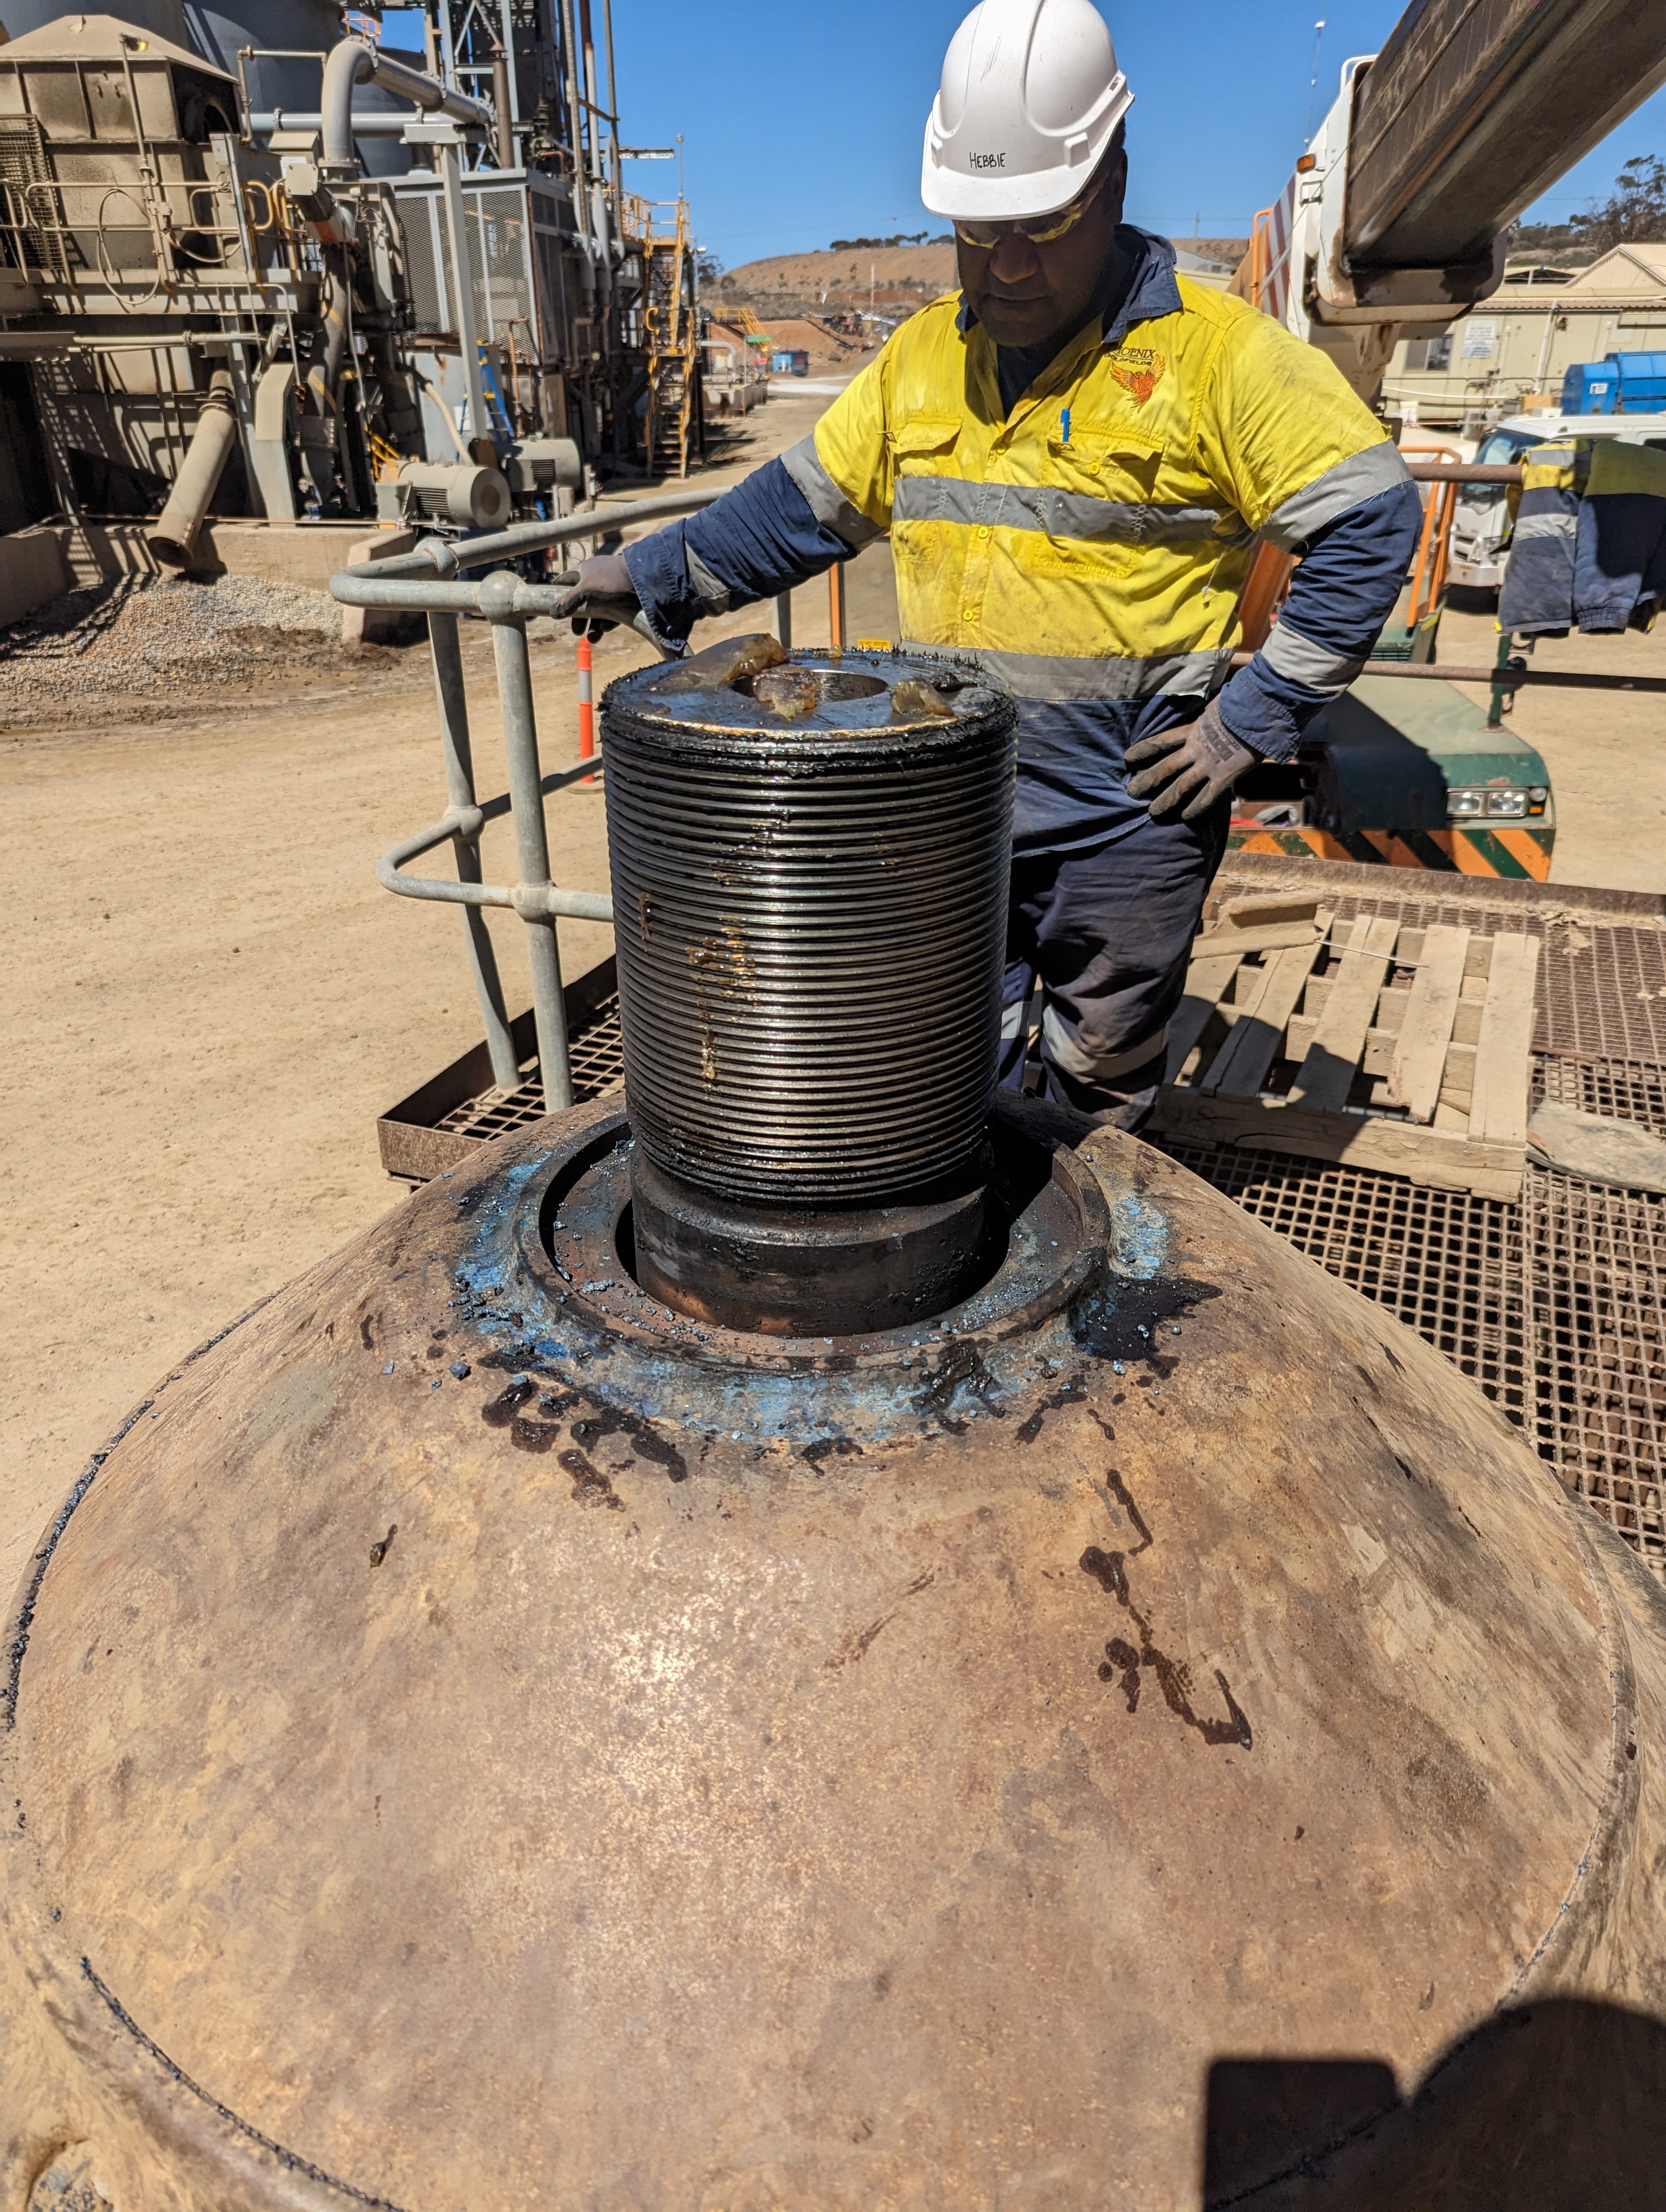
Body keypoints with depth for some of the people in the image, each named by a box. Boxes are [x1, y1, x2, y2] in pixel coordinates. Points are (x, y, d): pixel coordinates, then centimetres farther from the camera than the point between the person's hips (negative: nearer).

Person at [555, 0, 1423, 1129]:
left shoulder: (1214, 351, -7)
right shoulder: (924, 354, 10)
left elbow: (1371, 518, -8)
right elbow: (808, 499, 17)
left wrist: (1255, 718, -13)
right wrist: (657, 575, 13)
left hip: (1124, 814, -4)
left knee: (1101, 1086, 11)